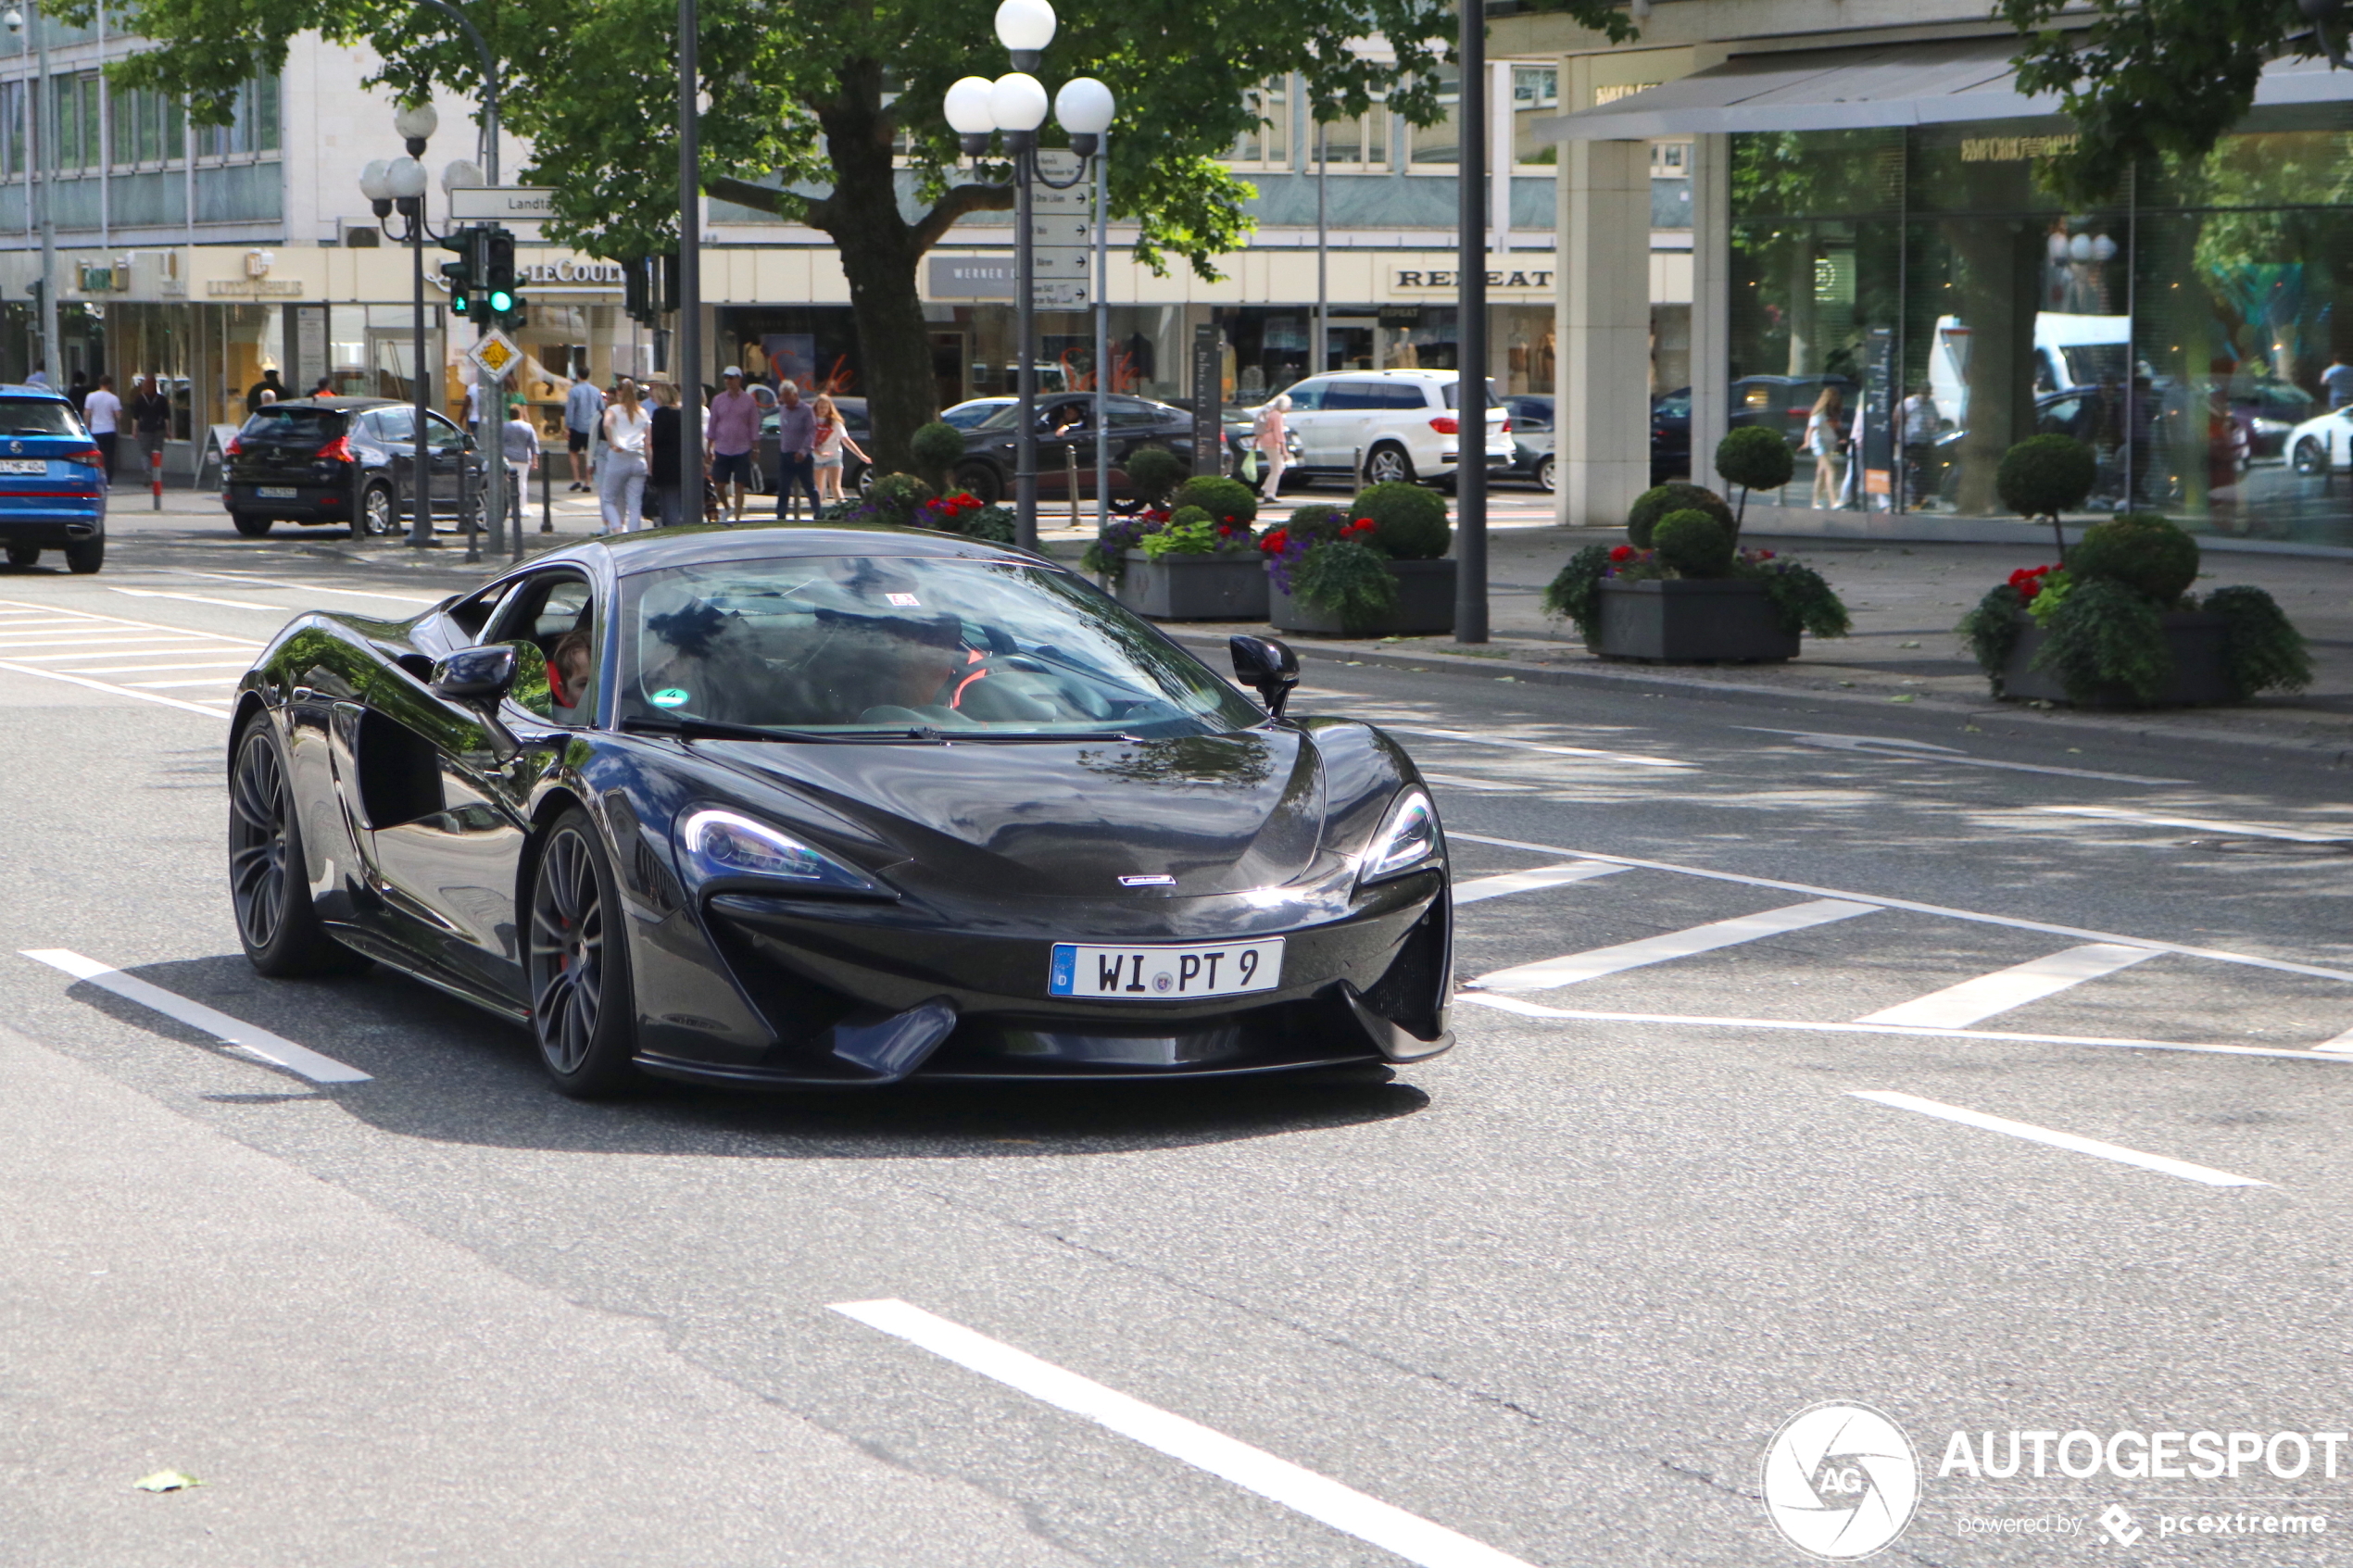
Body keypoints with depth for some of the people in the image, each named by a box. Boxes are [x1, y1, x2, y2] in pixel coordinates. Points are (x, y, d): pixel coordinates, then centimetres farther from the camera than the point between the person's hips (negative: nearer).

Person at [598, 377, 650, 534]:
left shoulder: (614, 409, 2)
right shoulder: (643, 413, 13)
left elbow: (607, 424, -21)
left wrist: (612, 444, -13)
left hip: (618, 458, -3)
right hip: (639, 460, 3)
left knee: (607, 500, 6)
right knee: (634, 505, 3)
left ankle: (617, 529, -16)